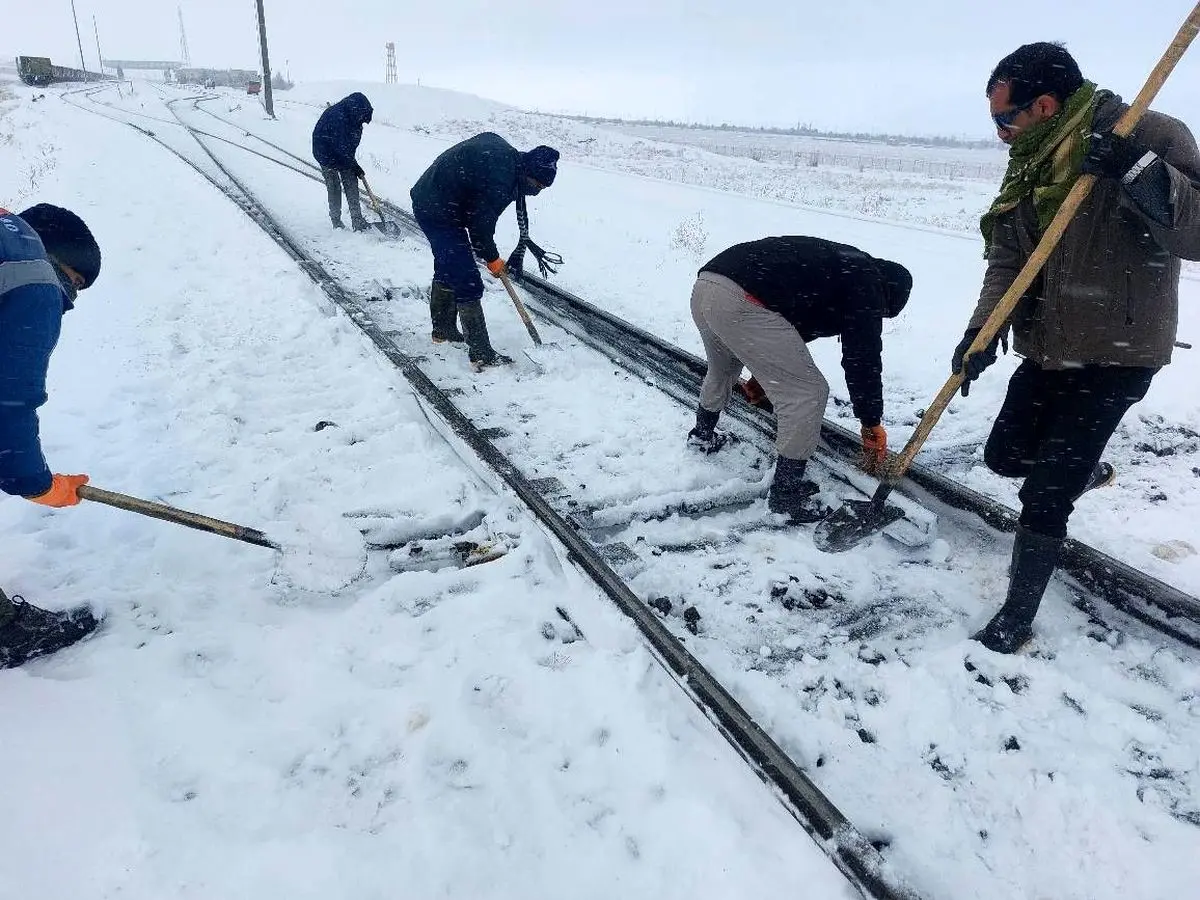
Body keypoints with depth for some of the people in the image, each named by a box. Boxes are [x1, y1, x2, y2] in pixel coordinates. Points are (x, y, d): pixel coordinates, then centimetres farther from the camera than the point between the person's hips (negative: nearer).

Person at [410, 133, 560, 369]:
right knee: (468, 283, -9)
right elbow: (481, 225, -18)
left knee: (447, 269, 24)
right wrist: (493, 259, -2)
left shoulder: (506, 153, 1)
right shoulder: (501, 183, -27)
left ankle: (443, 329, 41)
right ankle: (481, 353, -4)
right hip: (439, 212, -11)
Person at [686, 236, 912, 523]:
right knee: (809, 392, 0)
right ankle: (786, 494, 9)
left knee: (722, 370, 37)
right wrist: (873, 424, 13)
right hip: (741, 303, -10)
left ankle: (703, 435, 60)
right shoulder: (867, 285, 7)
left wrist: (762, 375, 52)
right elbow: (863, 358, 3)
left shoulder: (839, 261, 32)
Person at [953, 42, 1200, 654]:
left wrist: (1139, 172, -38)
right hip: (1048, 350, 7)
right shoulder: (1030, 162, 4)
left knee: (1044, 495, -7)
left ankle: (1016, 620, 9)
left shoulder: (1151, 135, -16)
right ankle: (1085, 469, 51)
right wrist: (982, 331, -19)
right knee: (1004, 456, 18)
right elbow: (1006, 259, -2)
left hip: (1115, 357, -7)